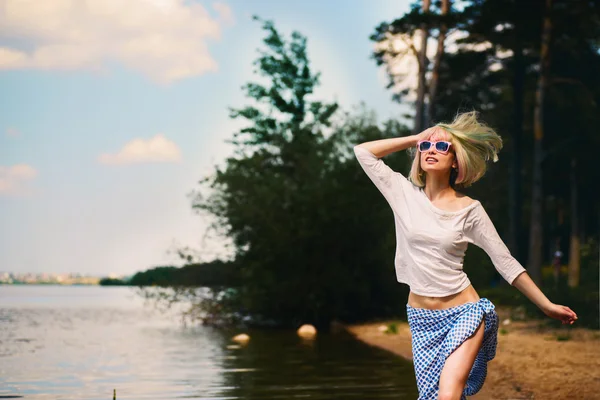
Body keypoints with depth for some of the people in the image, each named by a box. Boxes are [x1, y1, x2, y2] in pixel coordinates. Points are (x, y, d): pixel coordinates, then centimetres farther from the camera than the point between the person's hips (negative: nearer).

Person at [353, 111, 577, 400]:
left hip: (464, 313, -3)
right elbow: (363, 151, 2)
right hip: (422, 319, 3)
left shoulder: (469, 209, -3)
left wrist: (546, 305, 1)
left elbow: (505, 262, 1)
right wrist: (415, 139, 3)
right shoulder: (405, 195, 2)